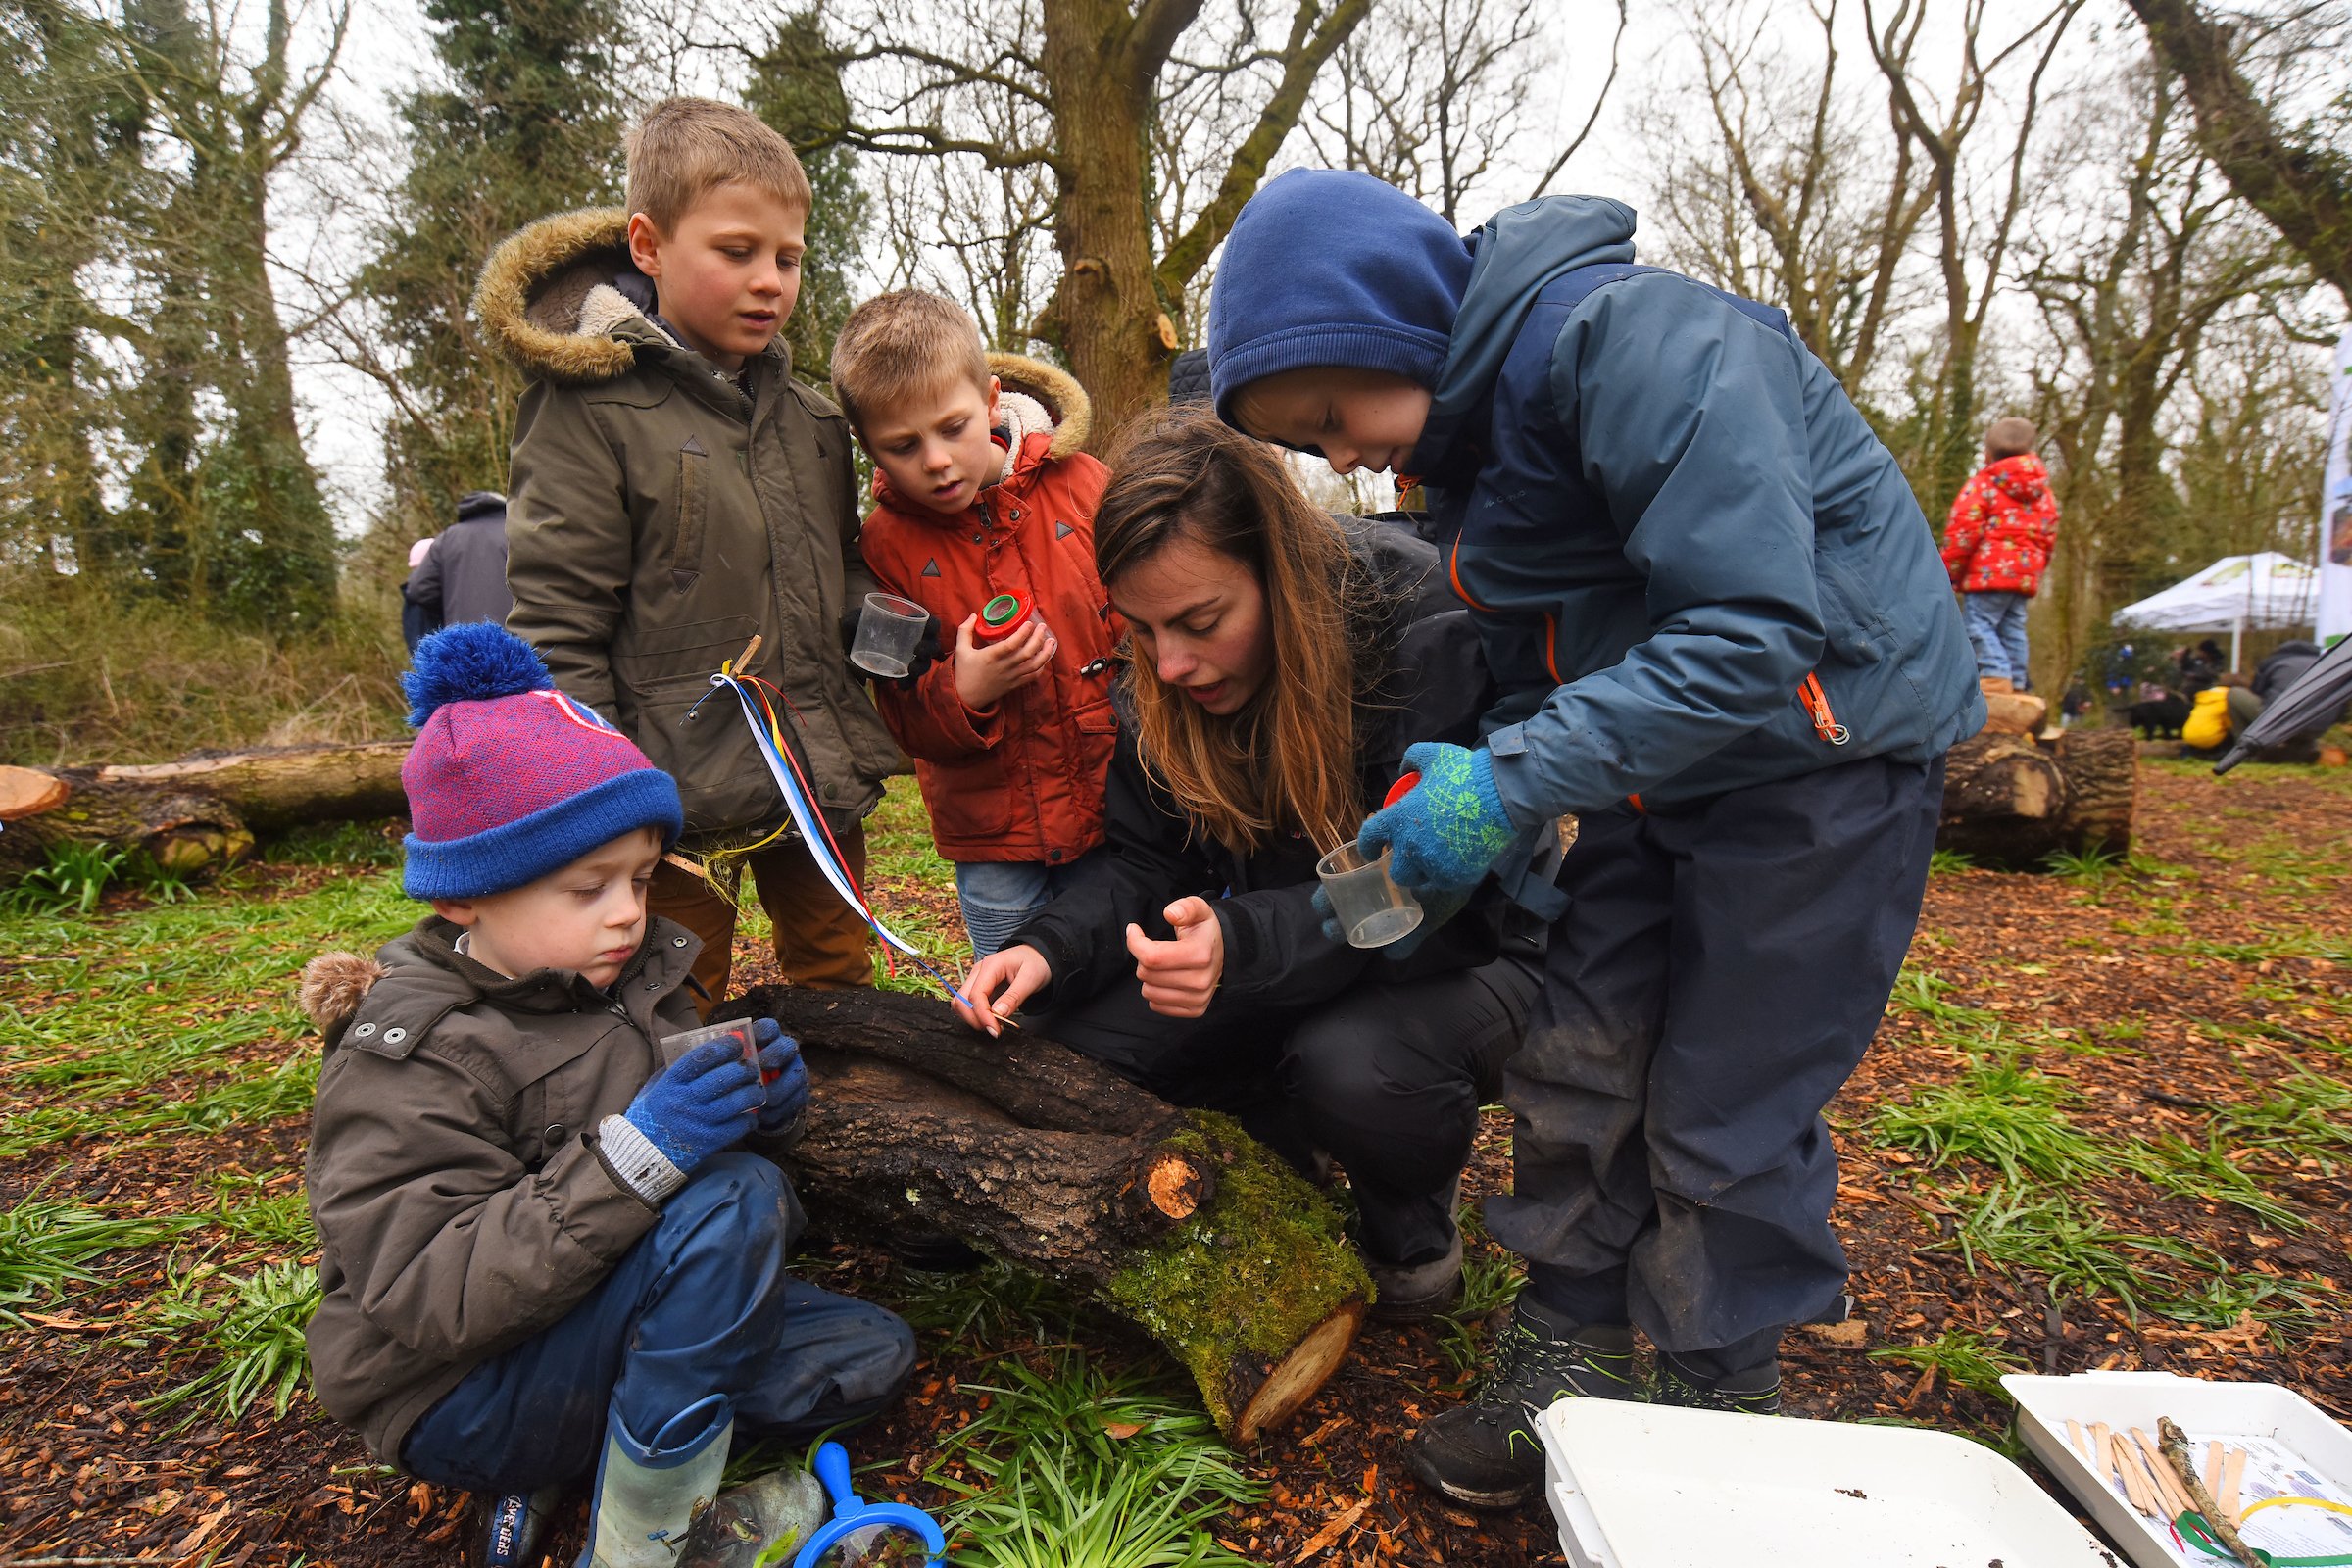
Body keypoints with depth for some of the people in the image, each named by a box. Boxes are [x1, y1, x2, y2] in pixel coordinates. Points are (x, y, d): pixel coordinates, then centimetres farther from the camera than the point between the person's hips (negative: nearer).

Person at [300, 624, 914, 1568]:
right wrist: (631, 1160, -38)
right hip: (462, 1396, -8)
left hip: (589, 1314, 8)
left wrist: (758, 1113, -14)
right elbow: (425, 1298, -28)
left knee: (872, 1356, 1)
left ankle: (581, 1452, 0)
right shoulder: (408, 1059, -21)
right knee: (734, 1200, -30)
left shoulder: (638, 971, 0)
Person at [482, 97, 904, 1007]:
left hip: (823, 780, 6)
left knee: (841, 994, 19)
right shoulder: (591, 410, -9)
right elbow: (556, 633, -12)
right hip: (679, 793, -5)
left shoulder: (812, 421, 9)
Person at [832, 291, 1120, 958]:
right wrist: (963, 692, -22)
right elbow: (904, 722, -2)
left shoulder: (1084, 487, -4)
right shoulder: (883, 546, -4)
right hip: (991, 835, 0)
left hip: (1118, 809, 0)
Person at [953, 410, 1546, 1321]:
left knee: (1354, 1067, -37)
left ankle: (1414, 1225, 0)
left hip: (1467, 955, -5)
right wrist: (1051, 951, -23)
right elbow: (1143, 864, -2)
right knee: (1076, 1037, -14)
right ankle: (1297, 1179, 9)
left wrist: (1247, 946, -44)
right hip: (1280, 957, 6)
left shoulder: (1425, 625, -26)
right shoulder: (1161, 683, -7)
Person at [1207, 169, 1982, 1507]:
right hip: (1659, 751, 8)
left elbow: (1754, 633, -30)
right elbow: (1543, 663, 11)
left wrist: (1513, 786, -29)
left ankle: (1726, 1416, 22)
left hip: (1828, 736, -8)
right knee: (1576, 1057, 4)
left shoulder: (1632, 338, -24)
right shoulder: (1468, 420, 5)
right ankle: (1572, 1364, 22)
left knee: (1725, 1117, -1)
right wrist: (1478, 838, -3)